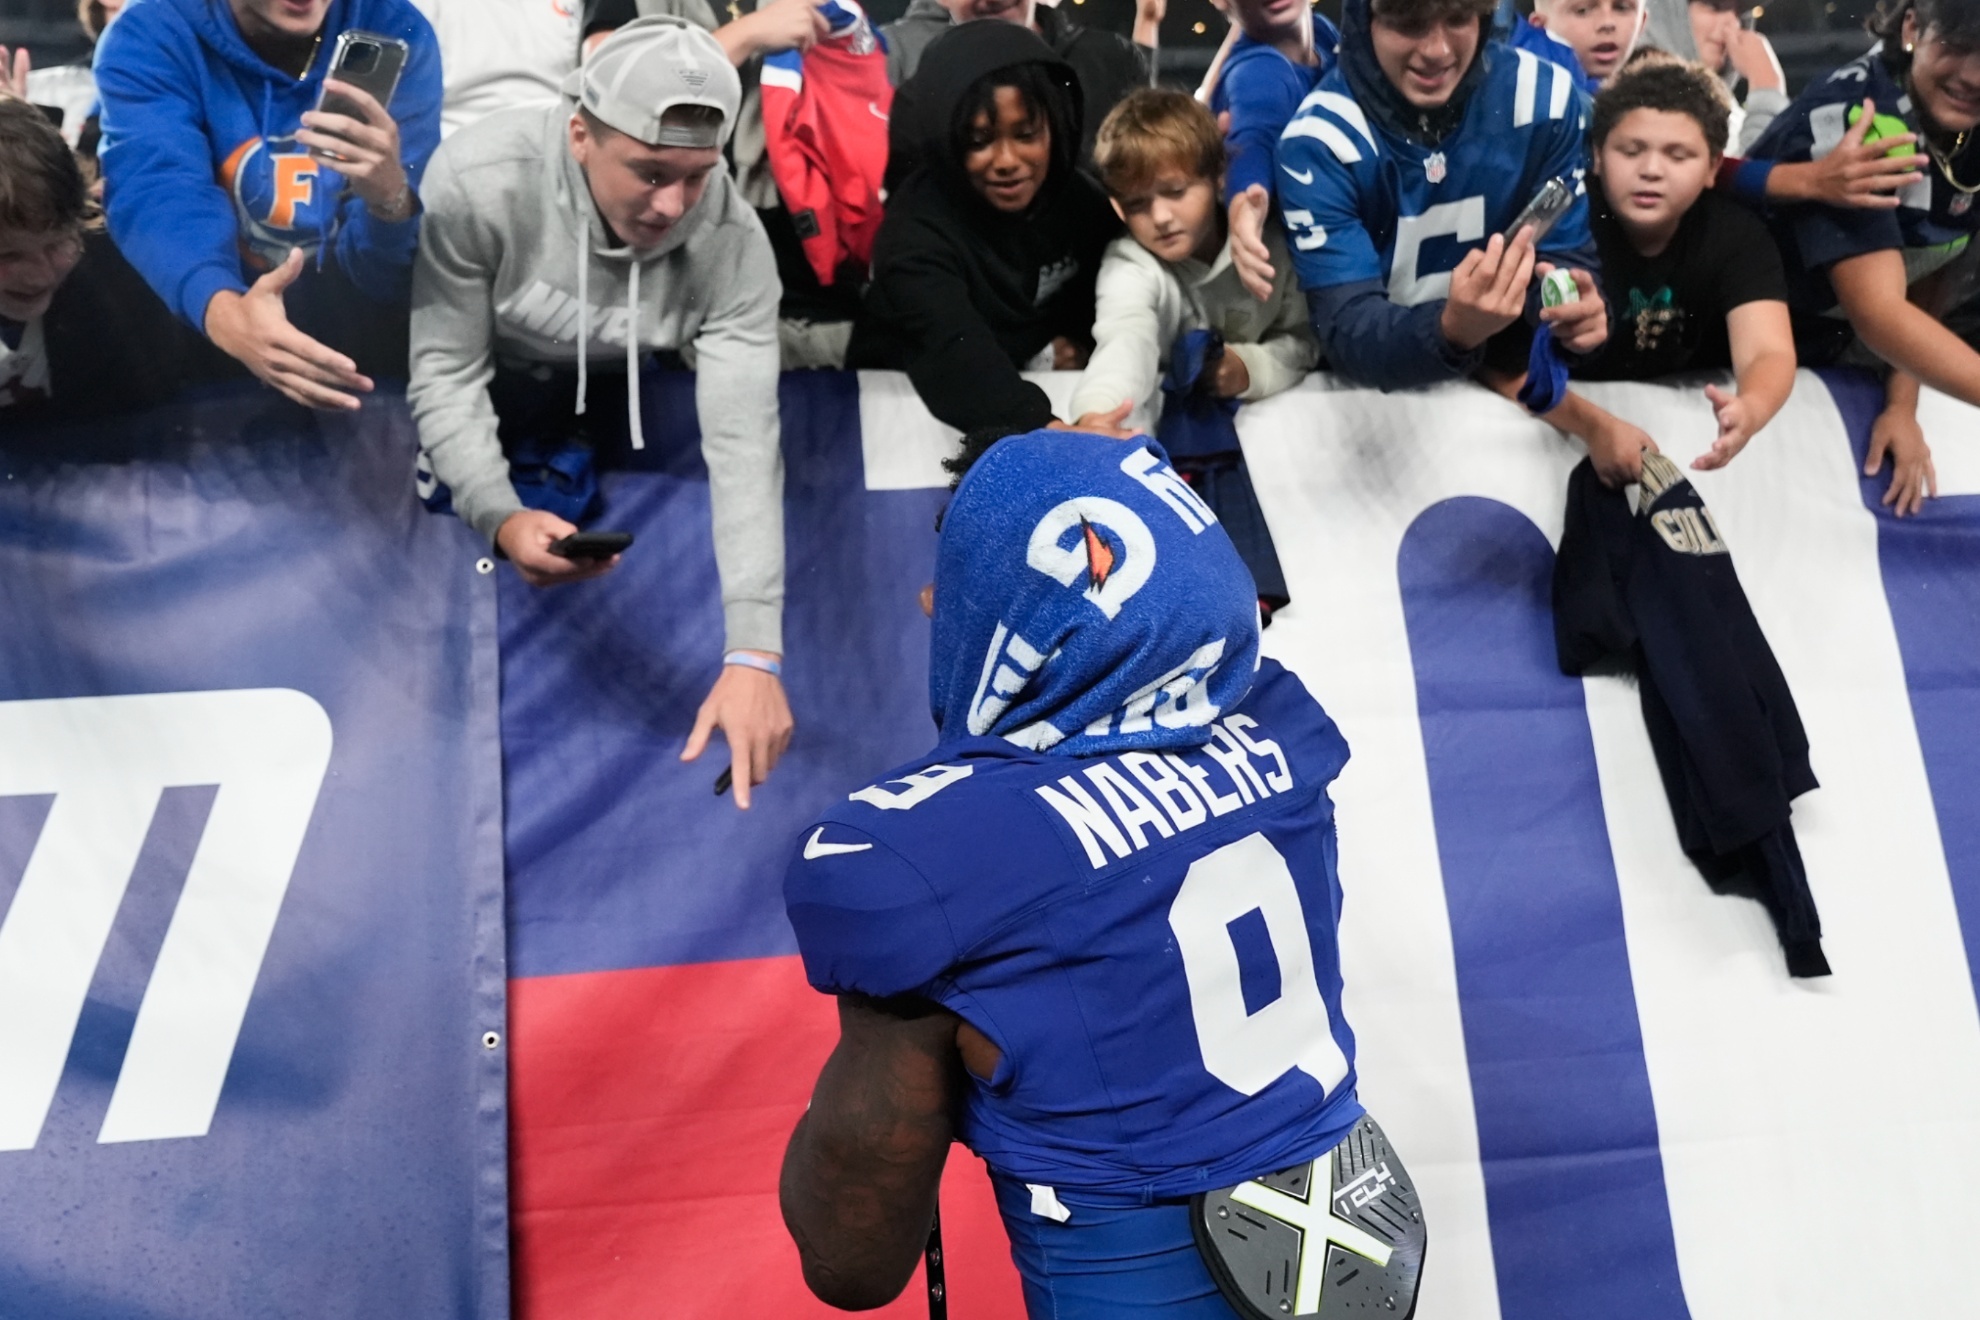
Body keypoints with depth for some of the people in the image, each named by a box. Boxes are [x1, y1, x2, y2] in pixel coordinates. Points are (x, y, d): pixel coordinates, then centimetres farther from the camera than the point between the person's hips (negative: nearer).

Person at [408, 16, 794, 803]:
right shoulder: (476, 183, -36)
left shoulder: (732, 243, -32)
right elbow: (445, 371, -27)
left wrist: (754, 653, -42)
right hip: (487, 375, -2)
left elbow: (743, 440, -35)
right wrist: (499, 516, -45)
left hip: (616, 388, 2)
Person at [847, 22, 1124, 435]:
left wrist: (1080, 347, -9)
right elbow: (958, 359, -39)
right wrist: (1049, 430, -55)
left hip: (1046, 398, 3)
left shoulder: (1082, 200, -5)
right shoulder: (917, 229, -21)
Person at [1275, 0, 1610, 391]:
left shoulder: (1544, 95, -8)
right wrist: (1451, 331, -39)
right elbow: (1347, 331, -21)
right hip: (1376, 394, -3)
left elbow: (1564, 255, -1)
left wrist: (1574, 304, -23)